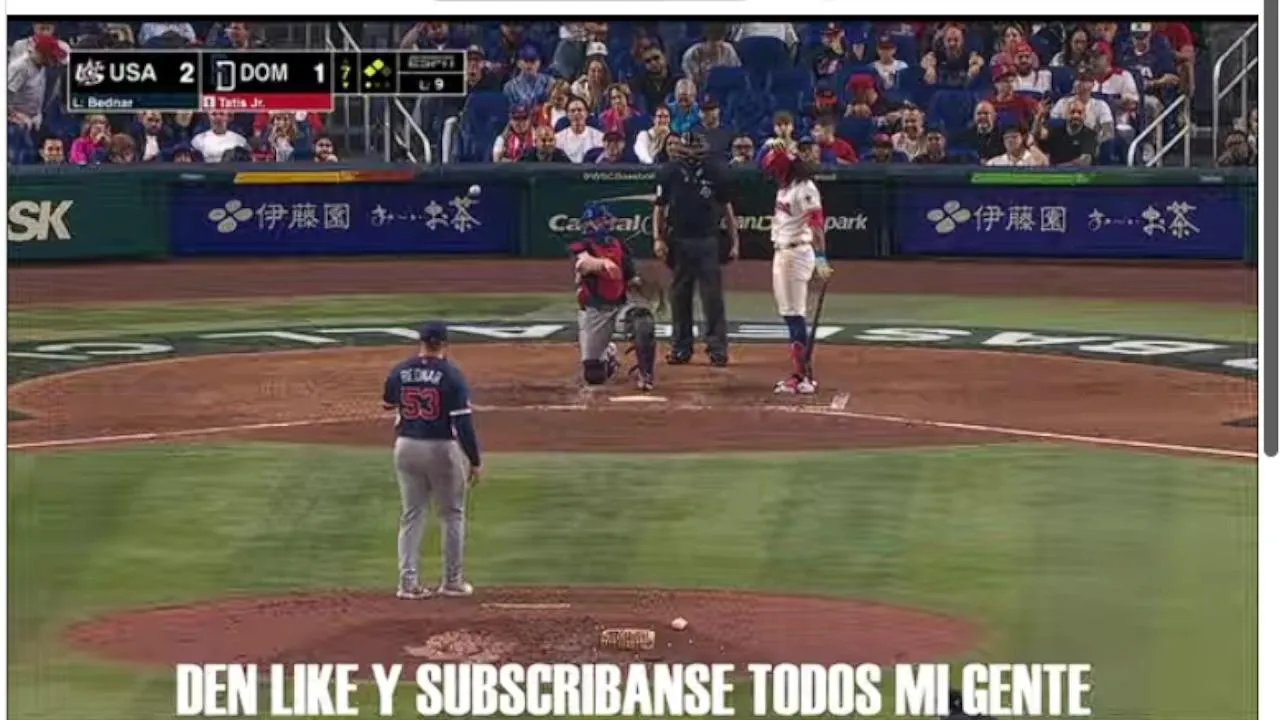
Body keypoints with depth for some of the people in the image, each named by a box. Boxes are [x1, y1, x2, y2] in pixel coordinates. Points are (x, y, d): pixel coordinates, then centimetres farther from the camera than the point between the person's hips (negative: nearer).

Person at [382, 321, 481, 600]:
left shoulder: (400, 372, -1)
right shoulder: (451, 375, -13)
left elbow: (388, 404, 18)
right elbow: (463, 421, -15)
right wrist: (474, 460, -9)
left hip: (406, 447, 3)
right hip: (443, 448, -3)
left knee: (411, 515, 11)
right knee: (452, 515, 11)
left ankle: (409, 582, 5)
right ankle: (452, 582, 14)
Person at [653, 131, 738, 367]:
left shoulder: (715, 172, 0)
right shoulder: (669, 172, 1)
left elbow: (726, 208, 6)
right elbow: (659, 206, 6)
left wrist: (734, 241, 4)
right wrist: (658, 238, -5)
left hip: (707, 241, -1)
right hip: (678, 241, 1)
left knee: (712, 296, -3)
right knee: (679, 295, 8)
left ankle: (717, 348, 0)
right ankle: (681, 347, 15)